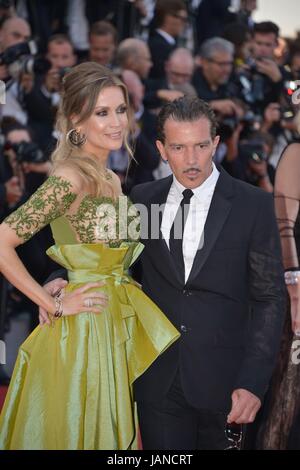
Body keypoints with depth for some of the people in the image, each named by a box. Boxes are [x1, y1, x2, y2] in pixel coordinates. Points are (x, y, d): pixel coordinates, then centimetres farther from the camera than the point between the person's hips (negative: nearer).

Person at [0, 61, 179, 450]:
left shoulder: (111, 180, 10)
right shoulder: (70, 178, -17)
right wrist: (53, 304, -17)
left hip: (120, 327, 8)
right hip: (84, 330, -8)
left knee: (111, 430, 16)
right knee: (78, 432, 3)